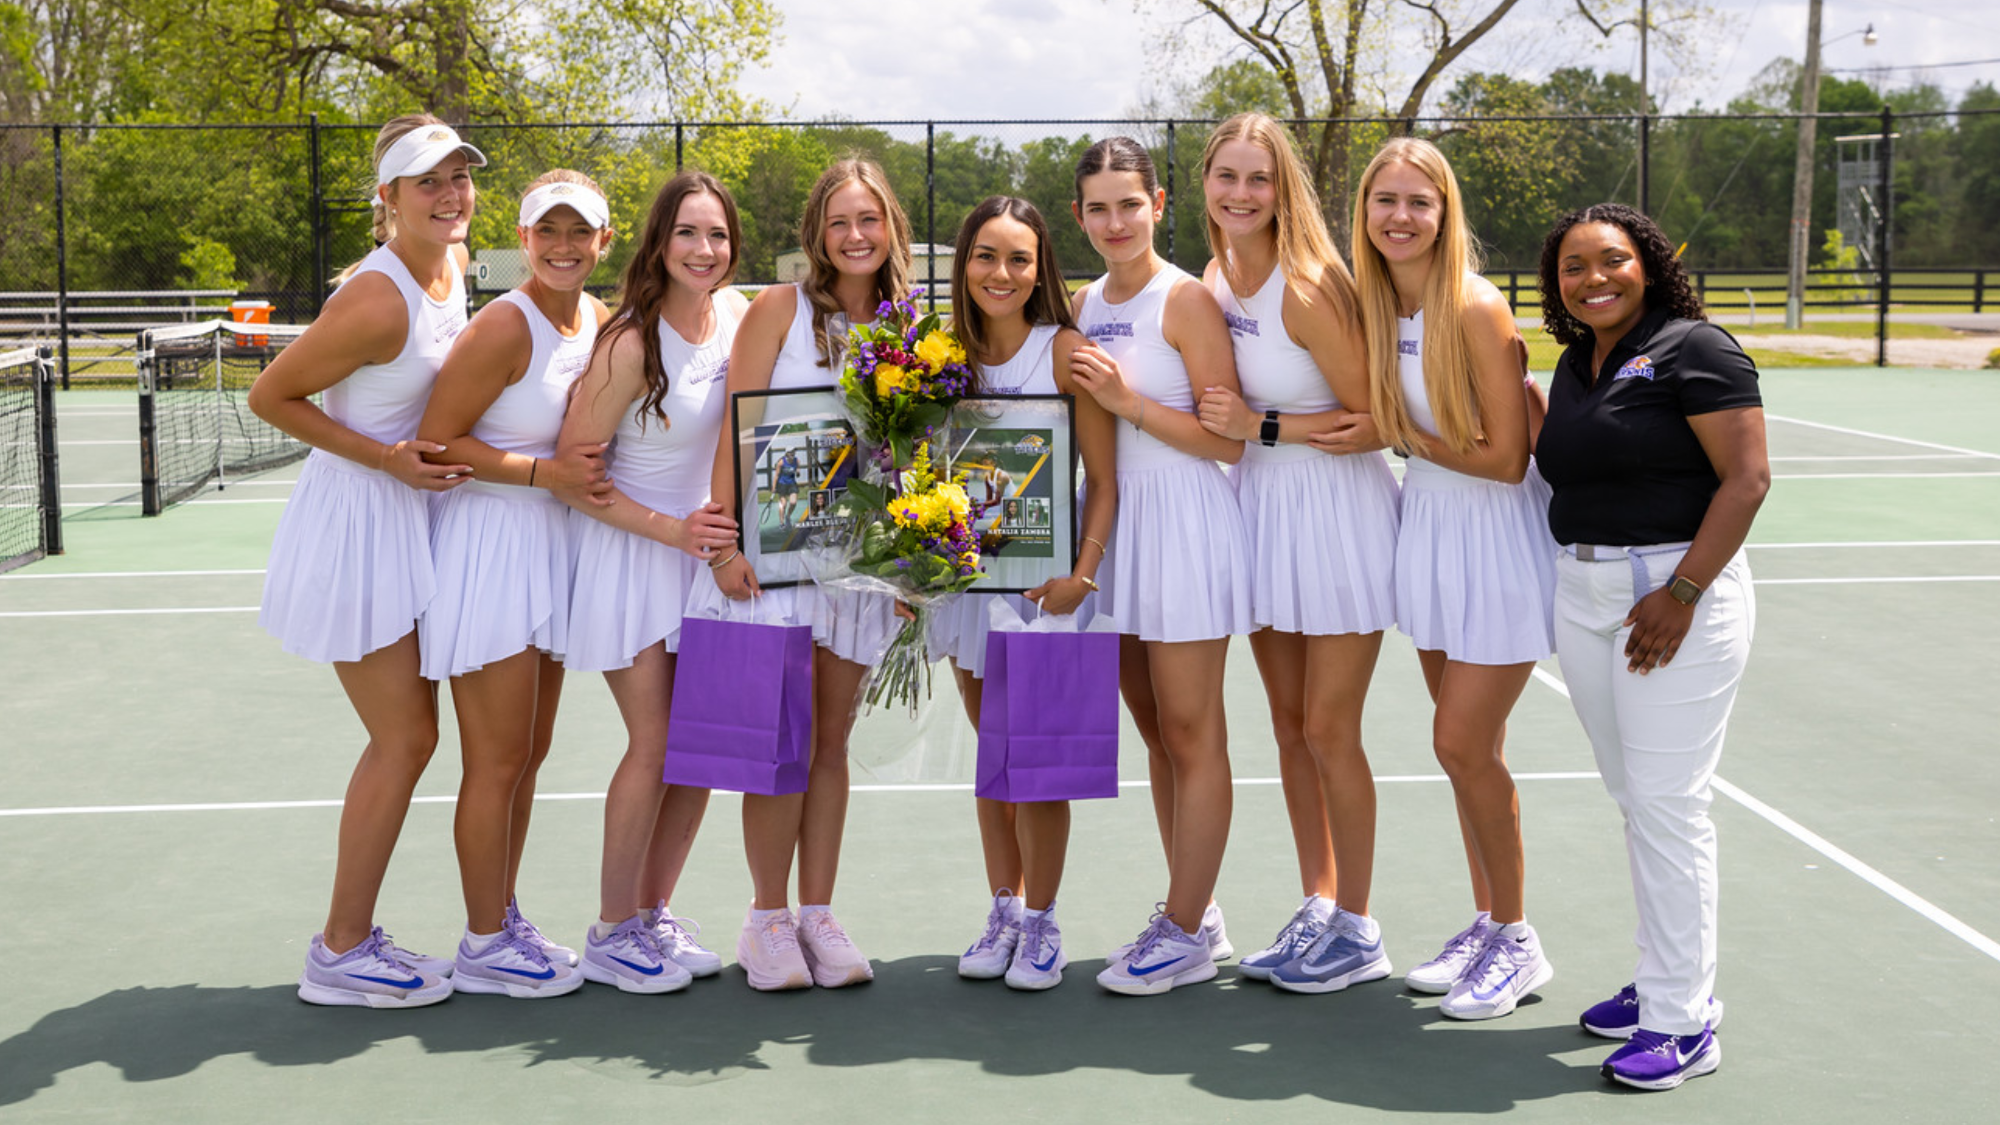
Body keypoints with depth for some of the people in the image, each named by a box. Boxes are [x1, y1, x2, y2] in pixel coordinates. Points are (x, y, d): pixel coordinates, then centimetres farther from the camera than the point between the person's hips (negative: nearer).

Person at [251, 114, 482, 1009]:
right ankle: (340, 955, 10)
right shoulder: (378, 300, -23)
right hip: (355, 524, -9)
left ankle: (351, 937, 25)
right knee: (405, 738, -3)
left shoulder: (453, 264, 3)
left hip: (405, 519, 9)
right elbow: (270, 396, -16)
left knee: (406, 736, 14)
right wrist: (384, 457, -19)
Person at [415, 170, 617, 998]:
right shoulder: (504, 329, -18)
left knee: (529, 752, 16)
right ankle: (483, 945, 12)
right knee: (497, 762, -1)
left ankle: (502, 920, 29)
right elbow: (435, 443, -16)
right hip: (487, 548, -8)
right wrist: (543, 472, -21)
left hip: (551, 548, 8)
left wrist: (589, 468, 1)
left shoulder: (602, 323, 6)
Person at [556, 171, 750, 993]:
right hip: (628, 556, -6)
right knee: (655, 745, -6)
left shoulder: (737, 314, -1)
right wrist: (672, 529, -20)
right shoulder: (632, 343, -20)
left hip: (704, 548, 6)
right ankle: (611, 932, 10)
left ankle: (653, 911, 22)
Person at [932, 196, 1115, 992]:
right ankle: (1003, 911, 25)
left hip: (1045, 579, -4)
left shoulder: (1065, 350, -9)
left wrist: (1083, 571, -22)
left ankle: (1040, 924, 14)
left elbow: (1105, 479, -10)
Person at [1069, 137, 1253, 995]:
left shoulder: (1186, 301, -10)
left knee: (1192, 736, -1)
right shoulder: (1084, 305, 11)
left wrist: (1128, 401, -19)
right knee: (1154, 732, 13)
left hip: (1184, 526, -8)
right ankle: (1193, 915, 24)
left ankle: (1186, 936, 8)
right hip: (1113, 522, 8)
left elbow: (1230, 441, -15)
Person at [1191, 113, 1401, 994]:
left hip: (1337, 512, -7)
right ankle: (1316, 912, 26)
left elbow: (1376, 423, -18)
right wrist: (1235, 426, -2)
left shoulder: (1306, 289, -19)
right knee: (1290, 725, 14)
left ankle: (1358, 932, 15)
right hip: (1260, 508, 7)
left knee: (1329, 731, 0)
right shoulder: (1214, 279, 3)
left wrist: (1262, 427, -20)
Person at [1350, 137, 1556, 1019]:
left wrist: (1407, 438, -12)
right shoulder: (1375, 305, 1)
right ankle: (1487, 925, 29)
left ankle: (1515, 944, 14)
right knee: (1468, 746, 15)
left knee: (1464, 744, -4)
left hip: (1498, 539, -7)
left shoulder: (1477, 310, -20)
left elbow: (1504, 458, -19)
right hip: (1429, 525, 7)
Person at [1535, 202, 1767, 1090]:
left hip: (1678, 592, -8)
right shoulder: (1574, 363, 14)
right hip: (1582, 593, 8)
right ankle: (1666, 979, 24)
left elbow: (1747, 477, -15)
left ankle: (1682, 1019, 1)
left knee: (1667, 800, -7)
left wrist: (1681, 592, -20)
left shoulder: (1693, 350, -9)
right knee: (1632, 796, 12)